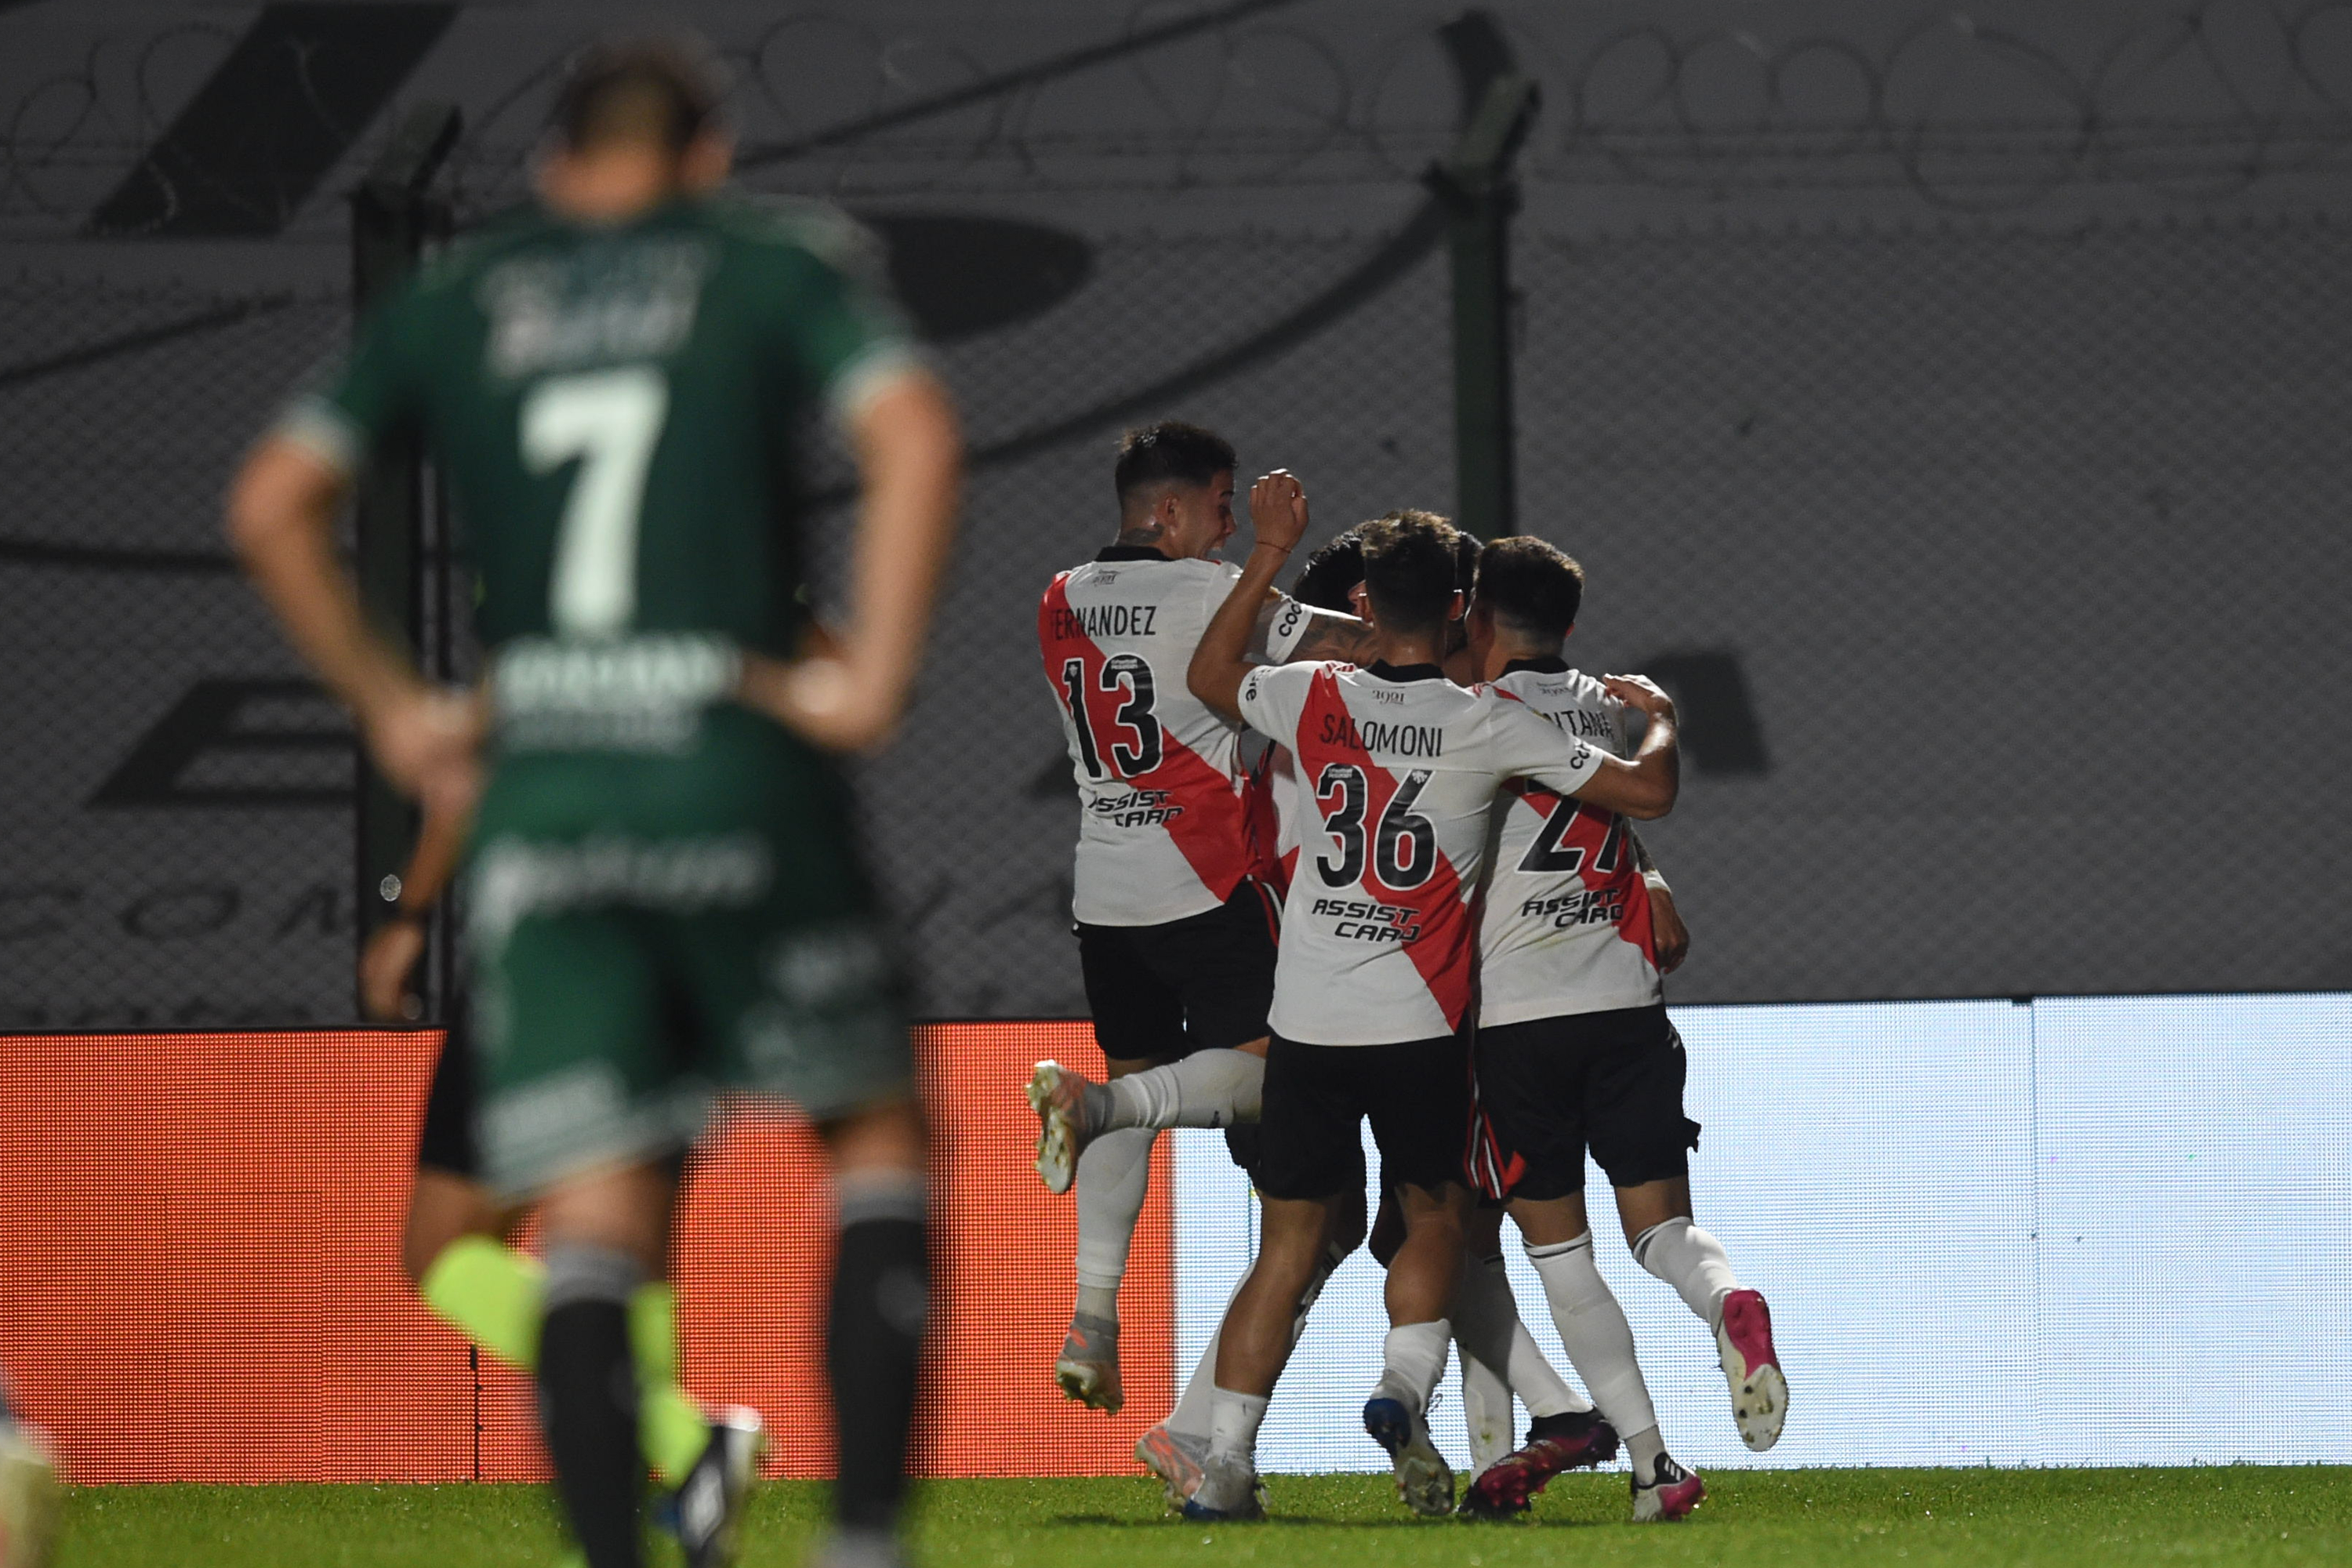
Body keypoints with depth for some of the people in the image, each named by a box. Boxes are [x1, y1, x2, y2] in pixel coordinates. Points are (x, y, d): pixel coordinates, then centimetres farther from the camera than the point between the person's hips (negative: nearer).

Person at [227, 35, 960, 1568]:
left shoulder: (451, 305, 14)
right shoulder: (783, 261, 6)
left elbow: (273, 505, 5)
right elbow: (918, 439, -12)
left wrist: (389, 706, 12)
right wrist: (875, 678, -9)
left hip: (541, 792, 2)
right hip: (739, 765, -2)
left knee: (598, 1235, 1)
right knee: (878, 1135, 16)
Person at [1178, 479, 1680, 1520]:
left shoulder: (1314, 699, 0)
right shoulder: (1488, 724, -6)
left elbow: (1208, 677, 23)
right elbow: (1648, 791, -2)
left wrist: (1270, 553, 27)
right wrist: (1660, 715, 19)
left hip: (1307, 1020, 2)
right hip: (1420, 1027, -2)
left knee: (1288, 1242, 8)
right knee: (1434, 1219, 17)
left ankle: (1226, 1463, 2)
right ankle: (1403, 1387, -8)